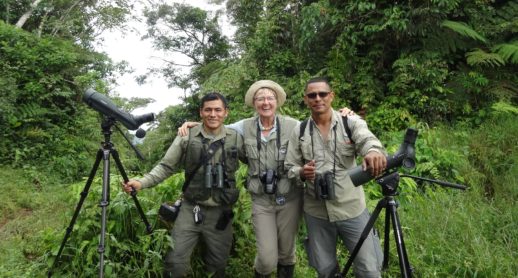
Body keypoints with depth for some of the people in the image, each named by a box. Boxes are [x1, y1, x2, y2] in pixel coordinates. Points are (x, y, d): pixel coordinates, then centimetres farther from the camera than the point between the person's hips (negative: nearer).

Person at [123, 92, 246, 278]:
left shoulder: (236, 139, -3)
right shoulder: (186, 137, -5)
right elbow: (166, 167, -2)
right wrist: (142, 182, -15)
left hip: (220, 213, 1)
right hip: (190, 209, -1)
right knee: (175, 262, -1)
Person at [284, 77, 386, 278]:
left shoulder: (352, 123, -6)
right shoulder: (299, 132, 1)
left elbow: (367, 139, -27)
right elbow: (289, 168, 4)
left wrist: (374, 152, -50)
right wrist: (301, 173, -19)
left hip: (352, 209, -2)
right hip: (316, 212, 2)